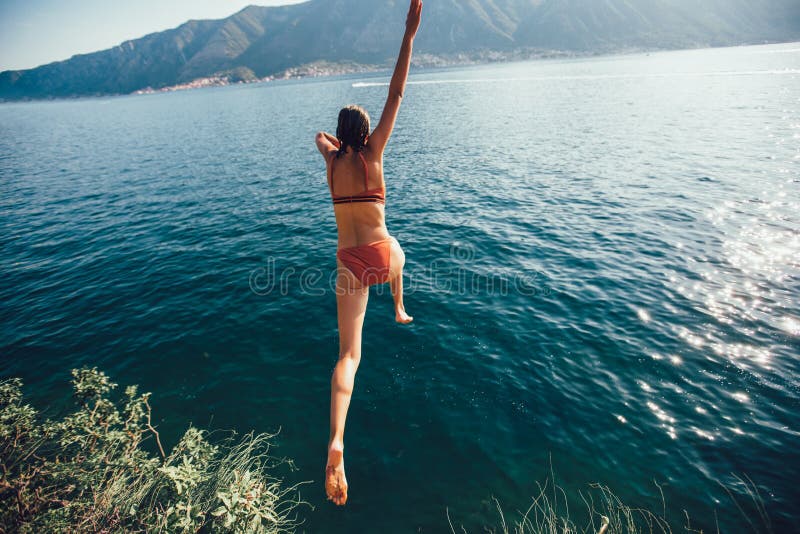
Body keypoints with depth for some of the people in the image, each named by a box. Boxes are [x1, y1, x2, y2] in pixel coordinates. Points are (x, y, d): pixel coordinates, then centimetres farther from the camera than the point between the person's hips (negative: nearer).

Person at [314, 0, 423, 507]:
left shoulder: (332, 157, 6)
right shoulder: (372, 152, -2)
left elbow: (320, 135, 32)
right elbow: (396, 94, -5)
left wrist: (333, 141, 49)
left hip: (350, 265, 1)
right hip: (384, 254, 0)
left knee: (349, 354, -4)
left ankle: (337, 442, -20)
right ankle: (400, 312, 63)